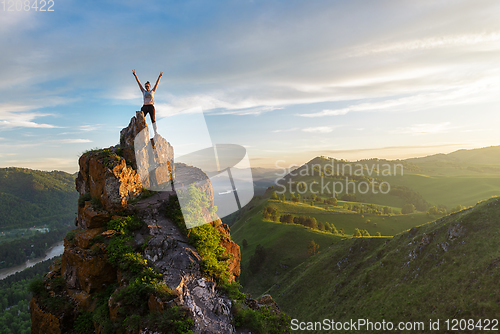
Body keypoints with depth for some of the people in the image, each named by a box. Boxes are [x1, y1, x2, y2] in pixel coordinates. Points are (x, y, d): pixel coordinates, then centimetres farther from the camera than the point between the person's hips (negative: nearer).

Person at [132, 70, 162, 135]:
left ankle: (155, 133, -15)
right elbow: (139, 83, 11)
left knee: (153, 119, -8)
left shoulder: (152, 91, 12)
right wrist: (135, 75, 7)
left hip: (151, 107, -2)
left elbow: (157, 83, 5)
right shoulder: (143, 91, 15)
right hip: (145, 107, 2)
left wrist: (159, 76, -3)